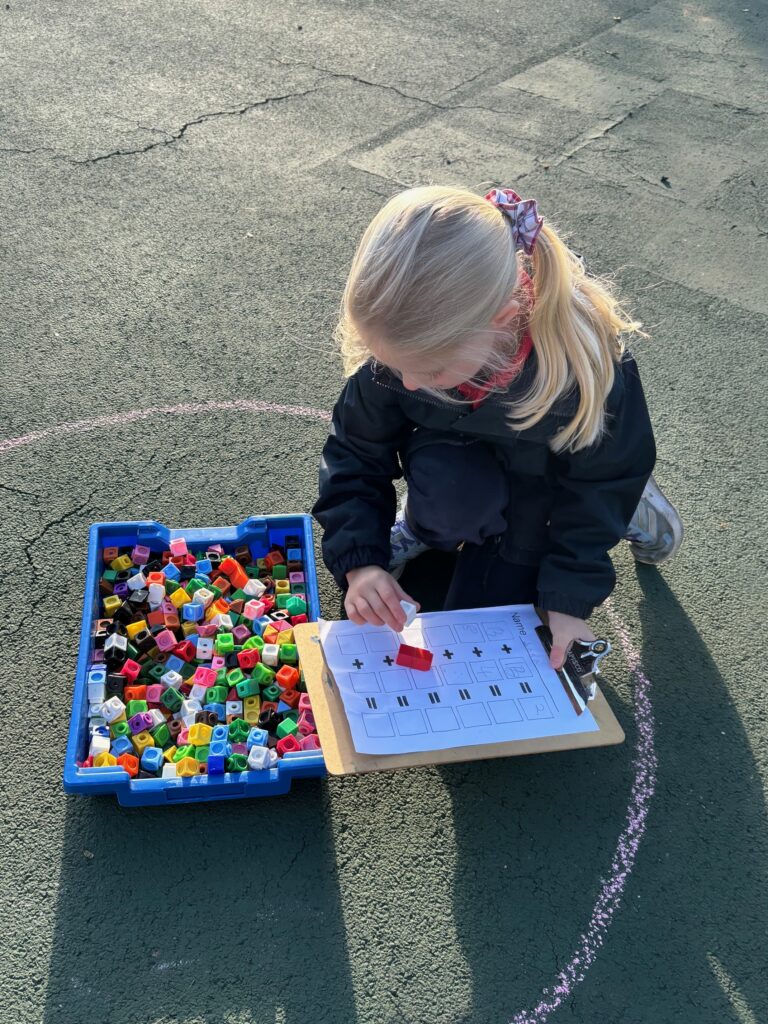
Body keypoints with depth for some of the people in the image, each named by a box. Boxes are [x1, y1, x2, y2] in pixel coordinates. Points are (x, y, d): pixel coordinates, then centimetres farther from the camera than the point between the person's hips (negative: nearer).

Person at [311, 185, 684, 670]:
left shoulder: (586, 362, -38)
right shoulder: (411, 344, -31)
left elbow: (600, 479, -19)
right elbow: (357, 455, -16)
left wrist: (570, 598, -19)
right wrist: (360, 559, -27)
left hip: (549, 480, -1)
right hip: (459, 461, 1)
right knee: (446, 487, -35)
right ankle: (432, 526, 4)